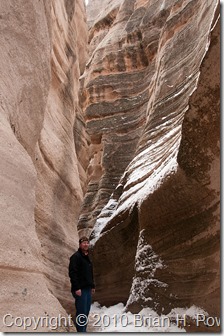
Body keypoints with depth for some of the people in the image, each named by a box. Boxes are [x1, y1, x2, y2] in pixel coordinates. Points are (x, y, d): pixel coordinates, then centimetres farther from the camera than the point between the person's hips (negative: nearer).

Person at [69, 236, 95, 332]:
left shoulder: (87, 257, 16)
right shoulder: (76, 256, -12)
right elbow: (72, 273, -18)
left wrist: (92, 286, 19)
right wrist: (76, 288, -22)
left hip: (88, 289, 9)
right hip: (80, 289, -9)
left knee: (86, 312, 13)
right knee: (81, 313, -5)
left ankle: (83, 330, 23)